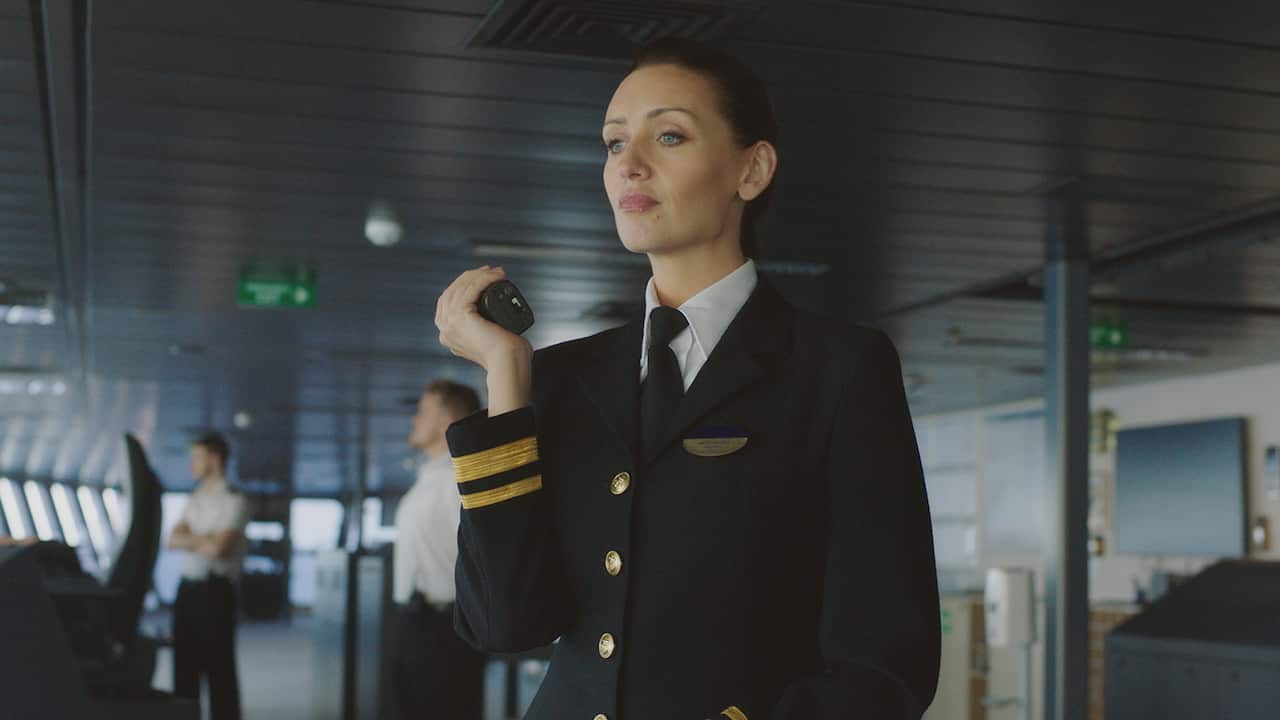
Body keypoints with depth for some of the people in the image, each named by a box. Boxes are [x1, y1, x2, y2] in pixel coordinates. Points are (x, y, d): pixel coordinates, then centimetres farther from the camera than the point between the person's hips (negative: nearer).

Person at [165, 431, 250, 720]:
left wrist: (190, 539, -1)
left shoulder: (234, 501, -9)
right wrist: (205, 540, -9)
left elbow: (218, 548, -17)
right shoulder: (195, 498, 16)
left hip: (215, 591, -7)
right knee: (185, 664, 10)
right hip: (187, 587, 7)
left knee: (219, 667, -2)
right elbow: (173, 540, 6)